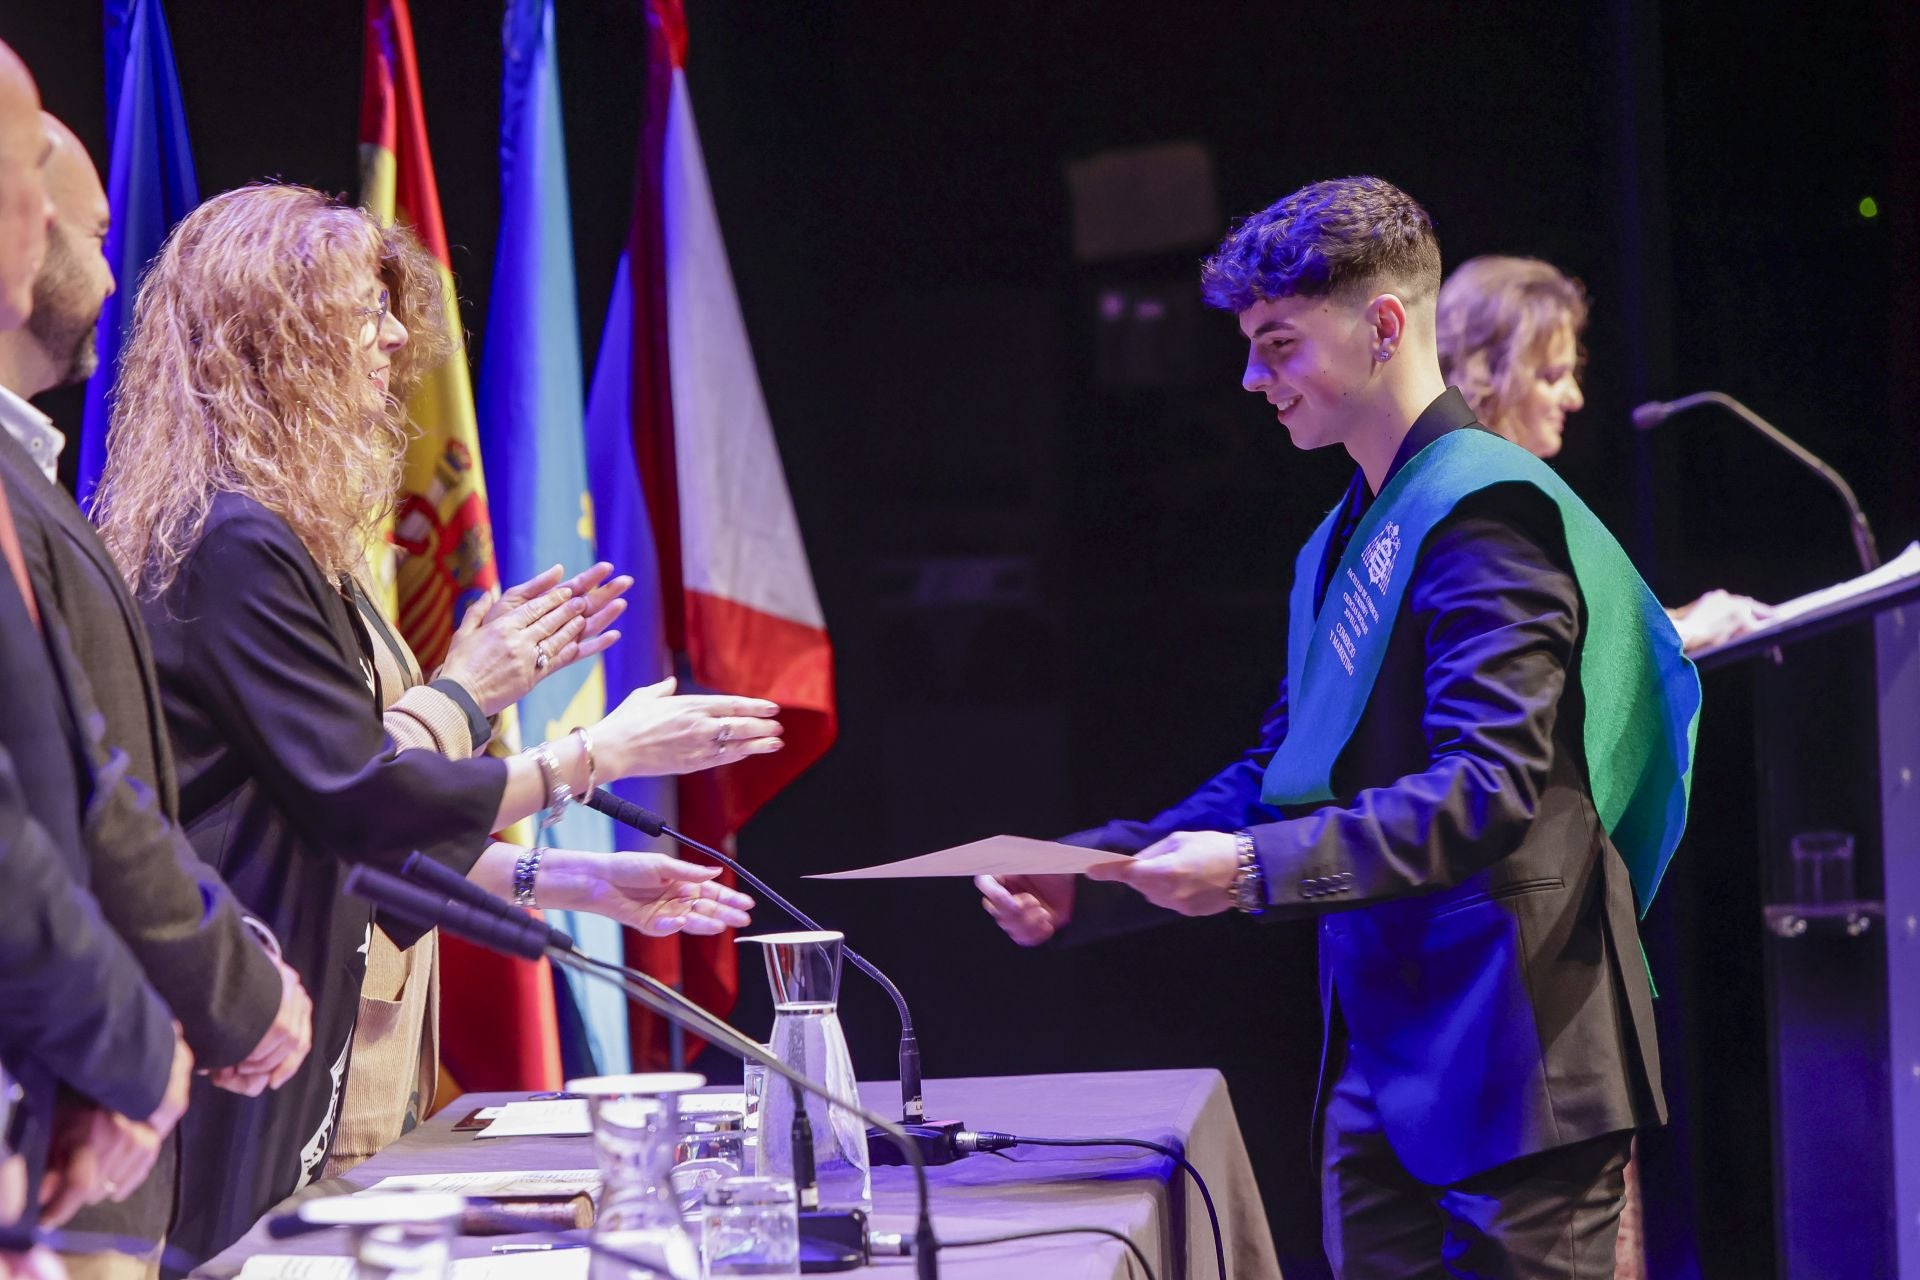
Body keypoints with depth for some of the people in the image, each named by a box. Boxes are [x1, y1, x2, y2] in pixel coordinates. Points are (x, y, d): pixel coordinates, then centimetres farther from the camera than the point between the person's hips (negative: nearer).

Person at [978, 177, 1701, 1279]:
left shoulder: (1484, 508, -13)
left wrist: (1255, 868, -26)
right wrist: (1085, 880, 8)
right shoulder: (1345, 539, 18)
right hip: (1382, 1060, 9)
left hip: (1512, 1059, -9)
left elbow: (1486, 793, -22)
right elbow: (1281, 776, 19)